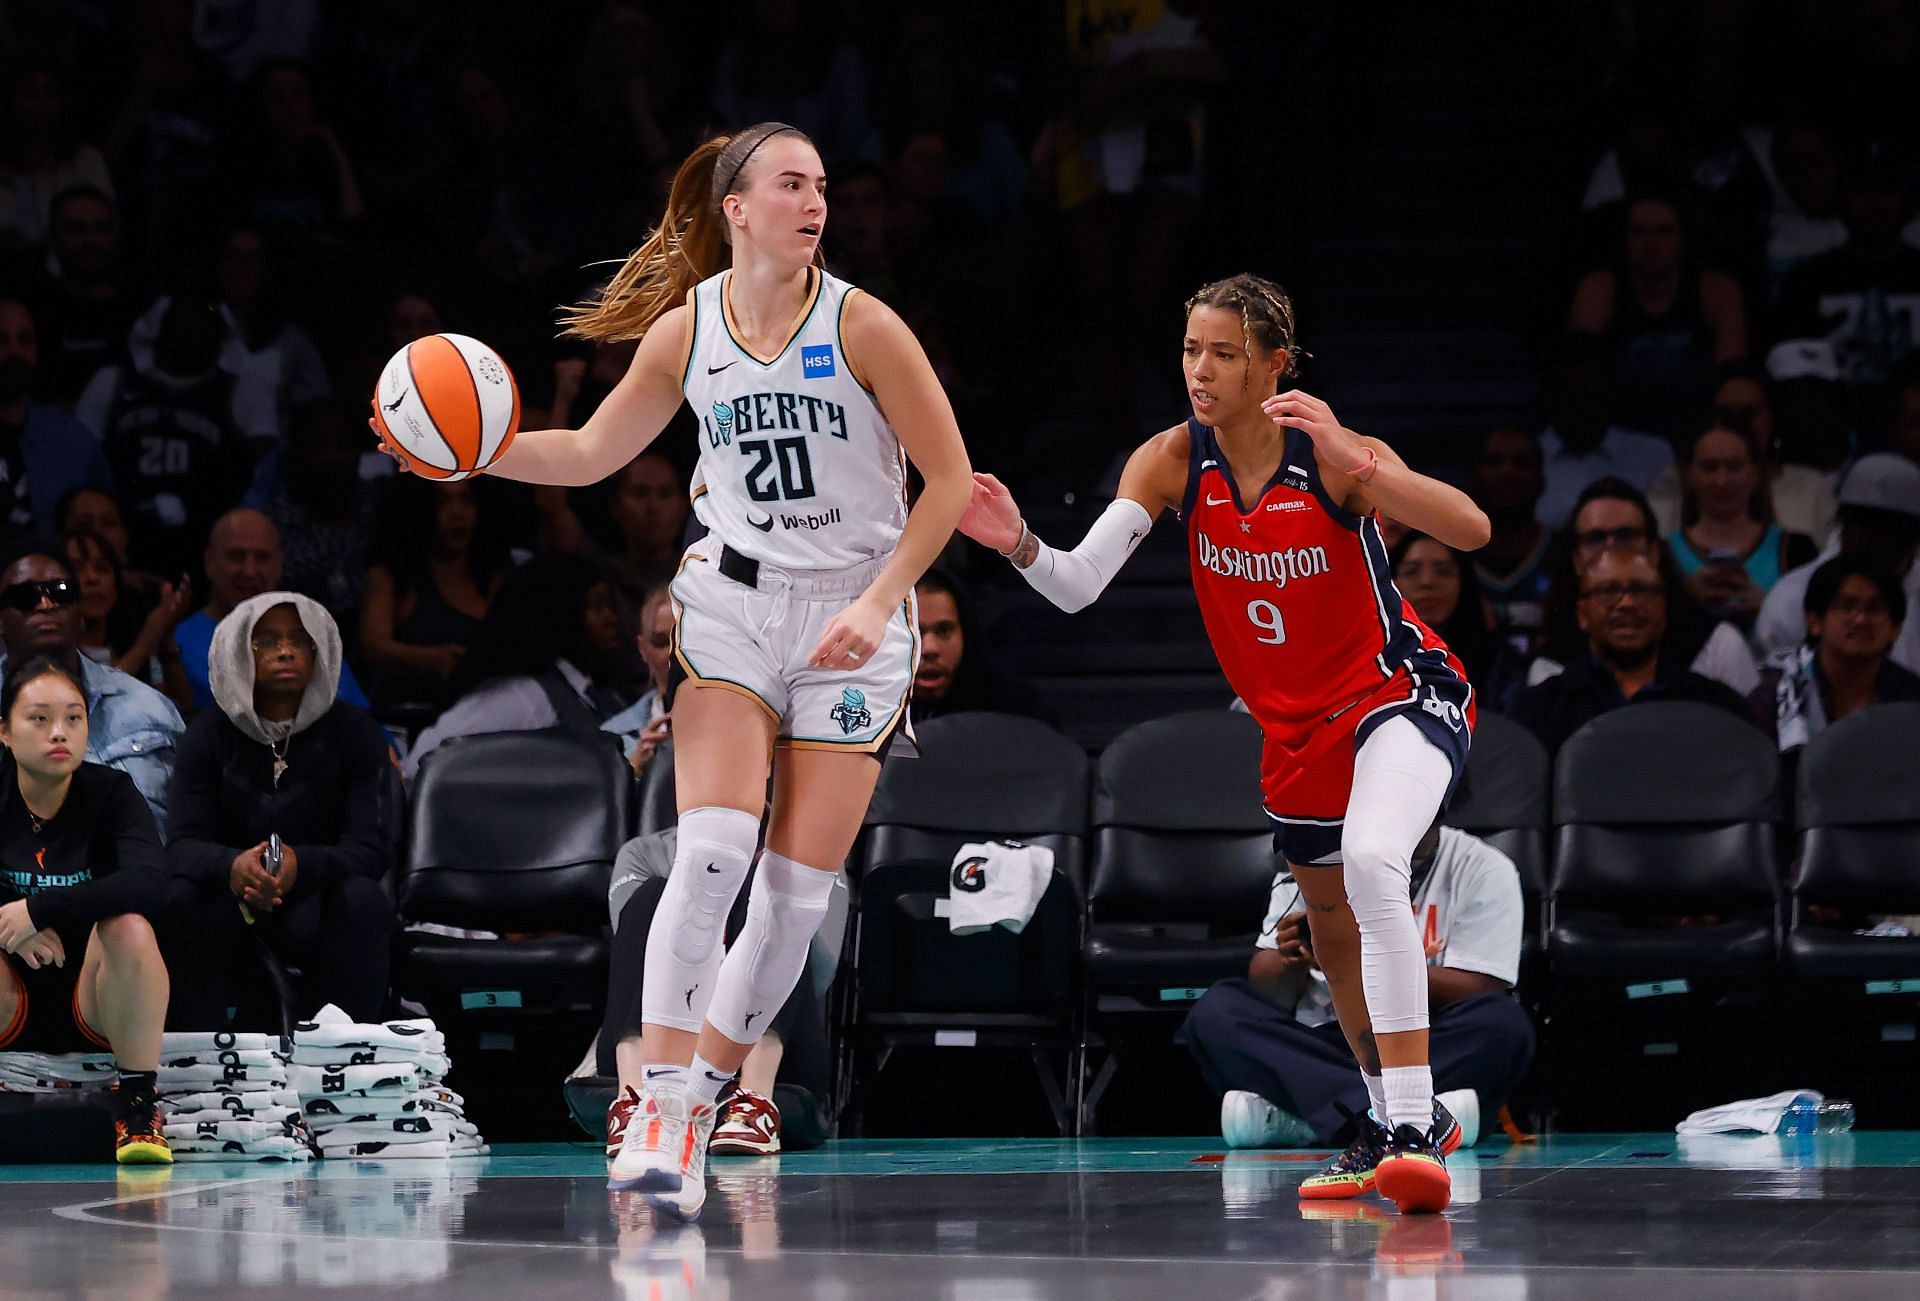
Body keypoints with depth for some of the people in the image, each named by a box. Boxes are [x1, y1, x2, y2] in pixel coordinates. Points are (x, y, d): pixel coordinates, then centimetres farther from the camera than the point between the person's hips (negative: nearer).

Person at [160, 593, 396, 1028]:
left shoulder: (354, 733, -2)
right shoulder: (211, 735, 2)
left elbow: (371, 848, -13)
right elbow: (183, 843, -9)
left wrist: (300, 864, -37)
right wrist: (231, 866, -36)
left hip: (319, 902, -1)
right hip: (233, 907, 1)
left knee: (361, 896, -33)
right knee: (181, 901, -30)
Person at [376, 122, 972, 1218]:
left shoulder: (861, 325, -10)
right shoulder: (687, 329, -1)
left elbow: (949, 481, -5)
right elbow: (592, 453, 12)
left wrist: (877, 603, -12)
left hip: (855, 621, -1)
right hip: (732, 602, 1)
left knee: (799, 892, -3)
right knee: (712, 849, -18)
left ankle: (704, 1101, 13)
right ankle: (660, 1104, -16)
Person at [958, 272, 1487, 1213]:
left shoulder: (1332, 455, -21)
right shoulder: (1174, 461, -10)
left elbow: (1471, 530, -32)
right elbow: (1079, 586, -17)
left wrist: (1352, 459, -44)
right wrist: (1020, 545, -38)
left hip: (1400, 692, -6)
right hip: (1294, 725, 6)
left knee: (1372, 863, -33)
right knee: (1331, 925, 19)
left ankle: (1413, 1130, -34)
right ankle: (1395, 1123, 42)